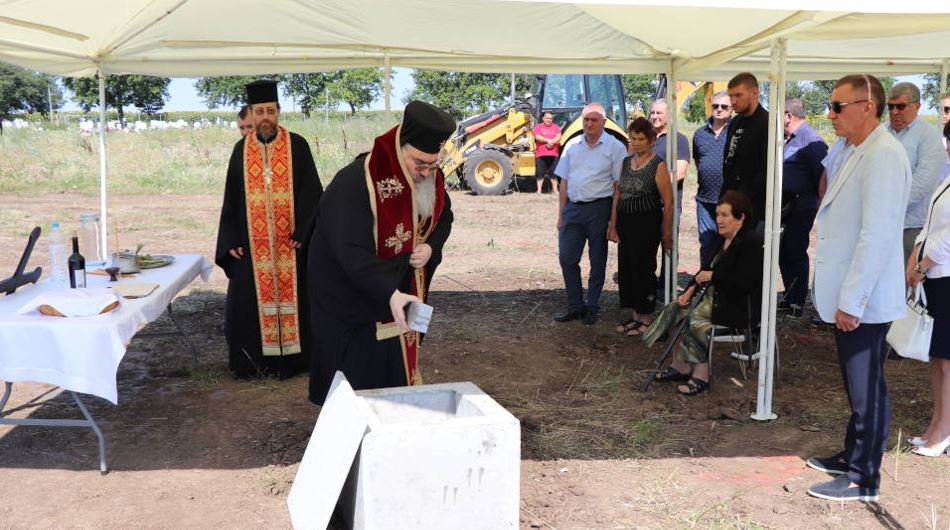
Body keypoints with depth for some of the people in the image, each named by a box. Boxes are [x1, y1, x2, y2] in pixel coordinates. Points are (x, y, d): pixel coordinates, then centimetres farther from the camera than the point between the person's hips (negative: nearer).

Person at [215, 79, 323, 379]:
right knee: (248, 300, 4)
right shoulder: (241, 150, 7)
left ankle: (293, 357, 16)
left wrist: (303, 233, -14)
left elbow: (311, 194, -5)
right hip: (252, 243, 3)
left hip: (290, 242, -2)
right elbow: (231, 199, 9)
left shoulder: (297, 146, -2)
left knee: (292, 297, 4)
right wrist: (231, 241, 2)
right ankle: (253, 361, 16)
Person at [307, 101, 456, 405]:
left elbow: (443, 217, 12)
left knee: (397, 373, 15)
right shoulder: (354, 184, -28)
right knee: (356, 382, 3)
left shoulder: (431, 178, -6)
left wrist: (430, 247, -10)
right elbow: (351, 252, -34)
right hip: (351, 299, -6)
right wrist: (390, 293, -46)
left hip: (403, 292, 6)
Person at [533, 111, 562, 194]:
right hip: (541, 154, -1)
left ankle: (555, 189, 13)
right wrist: (548, 140, -16)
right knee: (540, 173, 1)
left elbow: (558, 137, -2)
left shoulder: (556, 127, 11)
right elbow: (537, 137, -8)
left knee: (553, 173, 6)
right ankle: (539, 190, 6)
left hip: (553, 154, 1)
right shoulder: (538, 127, 6)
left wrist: (551, 142, -19)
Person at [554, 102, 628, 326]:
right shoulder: (572, 145, 11)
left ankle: (592, 307, 17)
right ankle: (575, 306, 16)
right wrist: (561, 214, 9)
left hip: (599, 208, -4)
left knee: (597, 261, 5)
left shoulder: (615, 147, -2)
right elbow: (564, 182, 13)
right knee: (566, 257, 4)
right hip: (573, 207, 4)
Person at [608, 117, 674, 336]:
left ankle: (646, 317, 12)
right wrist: (613, 224, 11)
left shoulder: (658, 166, -8)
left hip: (647, 223, -6)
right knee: (626, 268, 9)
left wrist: (666, 232, -9)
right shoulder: (626, 162, 12)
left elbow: (668, 201, -9)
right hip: (625, 222, 7)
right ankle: (636, 315, 22)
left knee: (643, 268, -2)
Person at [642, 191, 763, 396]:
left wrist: (712, 277, -14)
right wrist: (691, 289, -3)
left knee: (692, 314, -26)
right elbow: (708, 269, 15)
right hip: (716, 294, 9)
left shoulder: (751, 242, -16)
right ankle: (682, 365, -5)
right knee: (675, 309, -7)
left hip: (739, 306, -9)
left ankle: (700, 373, -16)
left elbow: (742, 284, -23)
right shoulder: (722, 239, 13)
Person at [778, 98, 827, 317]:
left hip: (801, 207, -9)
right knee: (785, 251, 14)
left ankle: (796, 303, 5)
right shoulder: (790, 138, 13)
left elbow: (821, 176, -19)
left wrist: (813, 202, -15)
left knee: (795, 252, -4)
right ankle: (789, 298, 26)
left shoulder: (810, 140, -16)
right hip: (787, 205, 9)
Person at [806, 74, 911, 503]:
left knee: (867, 390, 2)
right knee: (856, 386, 20)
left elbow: (877, 235, -24)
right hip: (849, 296, 9)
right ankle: (852, 456, 34)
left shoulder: (884, 154, -18)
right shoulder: (860, 153, 13)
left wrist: (852, 301, -22)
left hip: (862, 301, -9)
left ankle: (863, 479, 14)